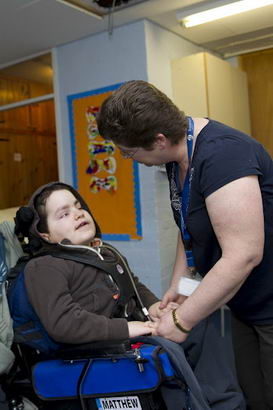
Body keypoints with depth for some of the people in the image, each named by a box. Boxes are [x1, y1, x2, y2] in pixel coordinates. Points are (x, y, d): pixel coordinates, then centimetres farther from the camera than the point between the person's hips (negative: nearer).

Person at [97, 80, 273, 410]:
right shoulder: (177, 155, 0)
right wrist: (177, 283, 3)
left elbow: (243, 256, -30)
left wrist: (182, 321, -21)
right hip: (245, 305, 8)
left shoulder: (221, 154, -28)